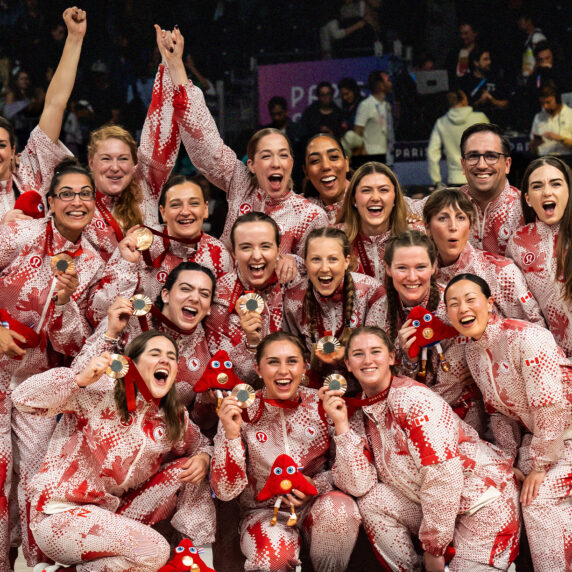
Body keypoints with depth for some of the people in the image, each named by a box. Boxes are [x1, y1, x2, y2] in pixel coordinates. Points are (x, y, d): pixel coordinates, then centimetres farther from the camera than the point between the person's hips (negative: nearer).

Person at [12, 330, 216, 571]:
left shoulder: (174, 419, 5)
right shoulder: (101, 390, -13)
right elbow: (23, 398, -20)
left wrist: (203, 459, -4)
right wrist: (80, 378, -36)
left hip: (112, 514, 7)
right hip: (60, 515, -7)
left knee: (187, 467, -2)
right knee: (154, 550, -26)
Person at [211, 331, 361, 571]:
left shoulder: (321, 405, -5)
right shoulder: (242, 413, -8)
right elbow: (225, 491, -12)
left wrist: (316, 485, -17)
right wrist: (231, 434, -25)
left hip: (315, 504, 3)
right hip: (264, 511, -2)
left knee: (340, 508, -31)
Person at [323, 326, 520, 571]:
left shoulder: (411, 399, -18)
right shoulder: (361, 413, 4)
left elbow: (445, 476, -24)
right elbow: (358, 484, -7)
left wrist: (434, 548, -18)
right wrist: (341, 424, -13)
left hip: (485, 499, -7)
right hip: (437, 506, 7)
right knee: (370, 500, -11)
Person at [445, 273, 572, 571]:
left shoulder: (526, 338, -25)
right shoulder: (471, 350, 1)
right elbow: (498, 409, 9)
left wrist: (541, 465, -20)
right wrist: (510, 460, 1)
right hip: (534, 434, 7)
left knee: (540, 498, -20)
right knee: (523, 494, -8)